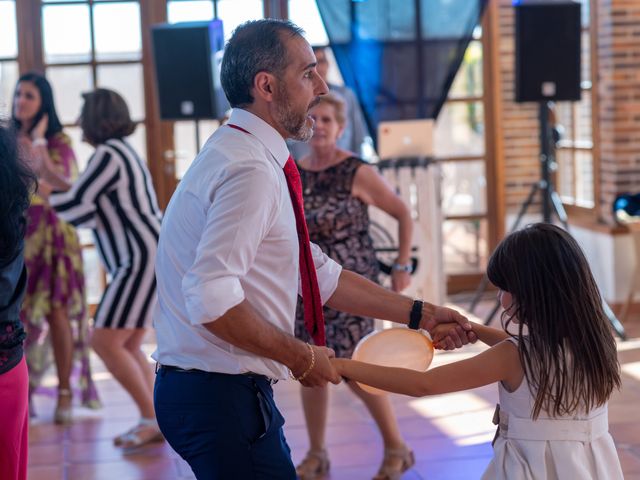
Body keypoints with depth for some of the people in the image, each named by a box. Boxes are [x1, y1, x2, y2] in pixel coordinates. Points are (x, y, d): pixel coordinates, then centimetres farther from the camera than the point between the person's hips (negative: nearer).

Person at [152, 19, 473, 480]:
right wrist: (300, 356, -17)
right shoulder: (251, 172, -18)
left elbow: (321, 275, 17)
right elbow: (211, 299, -28)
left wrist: (419, 314, 15)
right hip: (221, 395, -10)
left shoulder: (251, 159, 13)